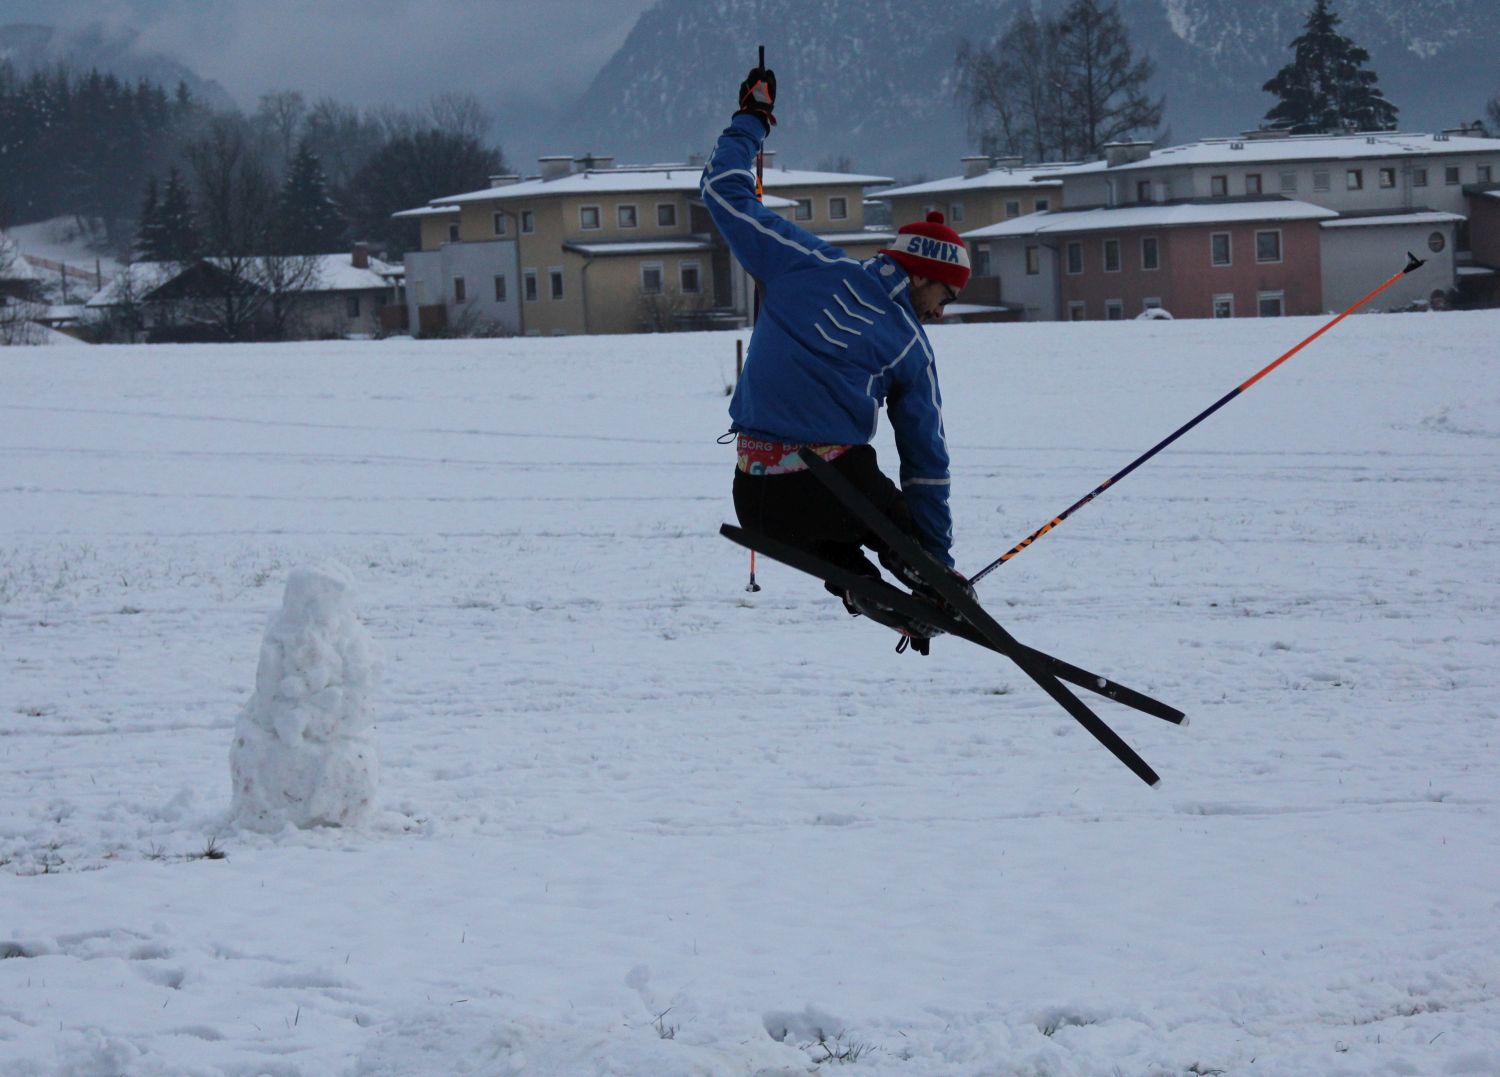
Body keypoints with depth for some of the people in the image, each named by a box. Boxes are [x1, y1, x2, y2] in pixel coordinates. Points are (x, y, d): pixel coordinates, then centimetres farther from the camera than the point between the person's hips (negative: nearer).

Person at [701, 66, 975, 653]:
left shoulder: (808, 263, 7)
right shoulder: (913, 349, 6)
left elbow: (724, 190, 13)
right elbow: (927, 464, 9)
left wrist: (750, 120, 29)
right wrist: (937, 567, 16)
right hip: (836, 489, -2)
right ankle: (930, 591, 2)